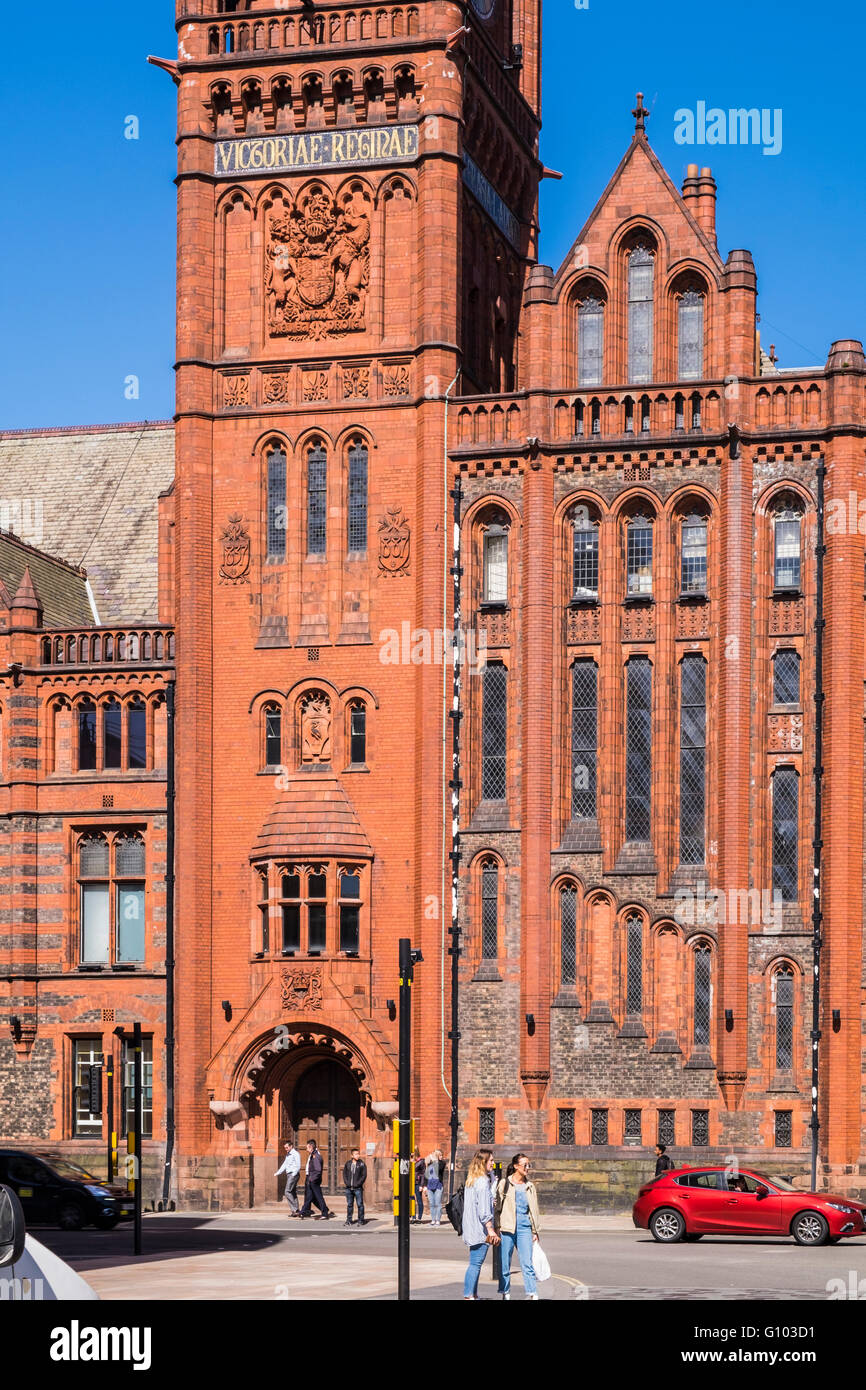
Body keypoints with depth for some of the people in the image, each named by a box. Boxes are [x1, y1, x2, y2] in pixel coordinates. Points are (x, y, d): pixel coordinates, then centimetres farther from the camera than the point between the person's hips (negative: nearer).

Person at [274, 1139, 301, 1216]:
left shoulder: (295, 1154, -9)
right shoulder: (288, 1155, 18)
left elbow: (298, 1166, -14)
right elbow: (284, 1165, 24)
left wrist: (293, 1175, -18)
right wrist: (277, 1173, 18)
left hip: (293, 1175, -9)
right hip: (289, 1175, 9)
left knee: (287, 1191, -15)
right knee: (293, 1193, 8)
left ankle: (294, 1209, -16)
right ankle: (295, 1210, 9)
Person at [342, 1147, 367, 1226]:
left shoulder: (362, 1164, 0)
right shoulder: (347, 1164, 9)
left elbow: (364, 1175, -2)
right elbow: (344, 1174, 11)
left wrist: (358, 1183, -10)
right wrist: (346, 1183, -3)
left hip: (358, 1188, -3)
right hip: (349, 1188, 3)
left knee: (360, 1204, -3)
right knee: (349, 1204, 8)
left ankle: (361, 1220, 3)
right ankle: (348, 1220, 15)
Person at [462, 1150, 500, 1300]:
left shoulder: (470, 1181, 15)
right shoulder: (483, 1181, -14)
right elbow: (484, 1210, -19)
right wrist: (490, 1229, -18)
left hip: (471, 1228, 9)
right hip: (481, 1228, -9)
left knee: (474, 1263, 13)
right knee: (476, 1263, -7)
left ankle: (473, 1295, 16)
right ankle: (469, 1295, -8)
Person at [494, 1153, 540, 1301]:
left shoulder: (530, 1186, 12)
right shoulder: (505, 1183, 1)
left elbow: (534, 1210, 17)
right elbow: (497, 1207, 0)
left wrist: (535, 1231, 14)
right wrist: (497, 1228, -7)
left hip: (524, 1228, 2)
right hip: (507, 1228, -2)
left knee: (527, 1263, -6)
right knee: (505, 1264, 3)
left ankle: (533, 1295, -9)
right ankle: (505, 1293, 15)